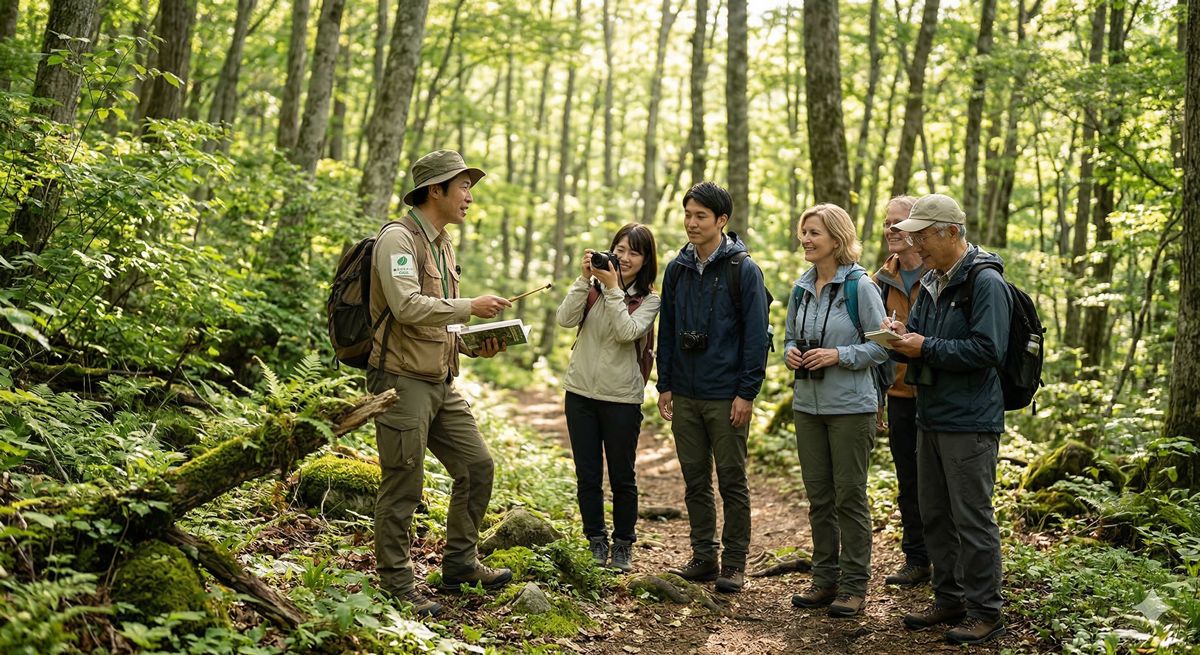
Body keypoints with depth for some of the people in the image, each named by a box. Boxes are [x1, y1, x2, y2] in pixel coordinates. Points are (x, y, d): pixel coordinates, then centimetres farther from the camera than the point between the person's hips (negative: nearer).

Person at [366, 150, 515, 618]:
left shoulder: (442, 244, 17)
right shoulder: (399, 238, -12)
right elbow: (407, 306, -26)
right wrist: (471, 307, -19)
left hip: (441, 383, 9)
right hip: (403, 381, -9)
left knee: (477, 466, 11)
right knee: (403, 486, -2)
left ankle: (459, 564, 24)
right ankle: (396, 583, 10)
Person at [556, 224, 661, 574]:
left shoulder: (649, 299, -3)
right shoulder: (593, 287, 2)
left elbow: (627, 332, -19)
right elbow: (566, 319, -11)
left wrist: (613, 288, -20)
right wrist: (584, 278, -16)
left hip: (622, 397, -2)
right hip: (581, 392, 2)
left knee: (622, 477, 8)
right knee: (587, 476, 10)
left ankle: (623, 545, 22)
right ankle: (596, 542, 23)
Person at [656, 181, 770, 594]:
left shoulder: (743, 270, -7)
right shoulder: (678, 269, 8)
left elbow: (756, 336, -10)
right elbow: (667, 331, 13)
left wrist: (747, 393, -14)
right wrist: (665, 385, 8)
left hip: (727, 397, -5)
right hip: (685, 395, 5)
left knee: (732, 482, 3)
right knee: (695, 481, 11)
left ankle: (734, 564, 11)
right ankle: (703, 557, 21)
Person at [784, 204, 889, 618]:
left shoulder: (859, 286, -10)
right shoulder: (802, 288, 8)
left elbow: (882, 346, -10)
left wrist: (839, 355, -20)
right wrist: (790, 353, -2)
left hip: (850, 407, -6)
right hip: (808, 405, 6)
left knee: (850, 497, 1)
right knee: (818, 496, 12)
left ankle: (855, 585, 12)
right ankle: (825, 579, 23)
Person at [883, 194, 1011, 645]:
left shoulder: (986, 283, -14)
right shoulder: (931, 282, 13)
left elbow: (988, 350, -22)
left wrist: (926, 347, -19)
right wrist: (902, 339, -4)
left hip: (970, 422, -9)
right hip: (931, 417, 9)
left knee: (972, 519, -2)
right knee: (935, 517, 15)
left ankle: (985, 612, 9)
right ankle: (949, 599, 28)